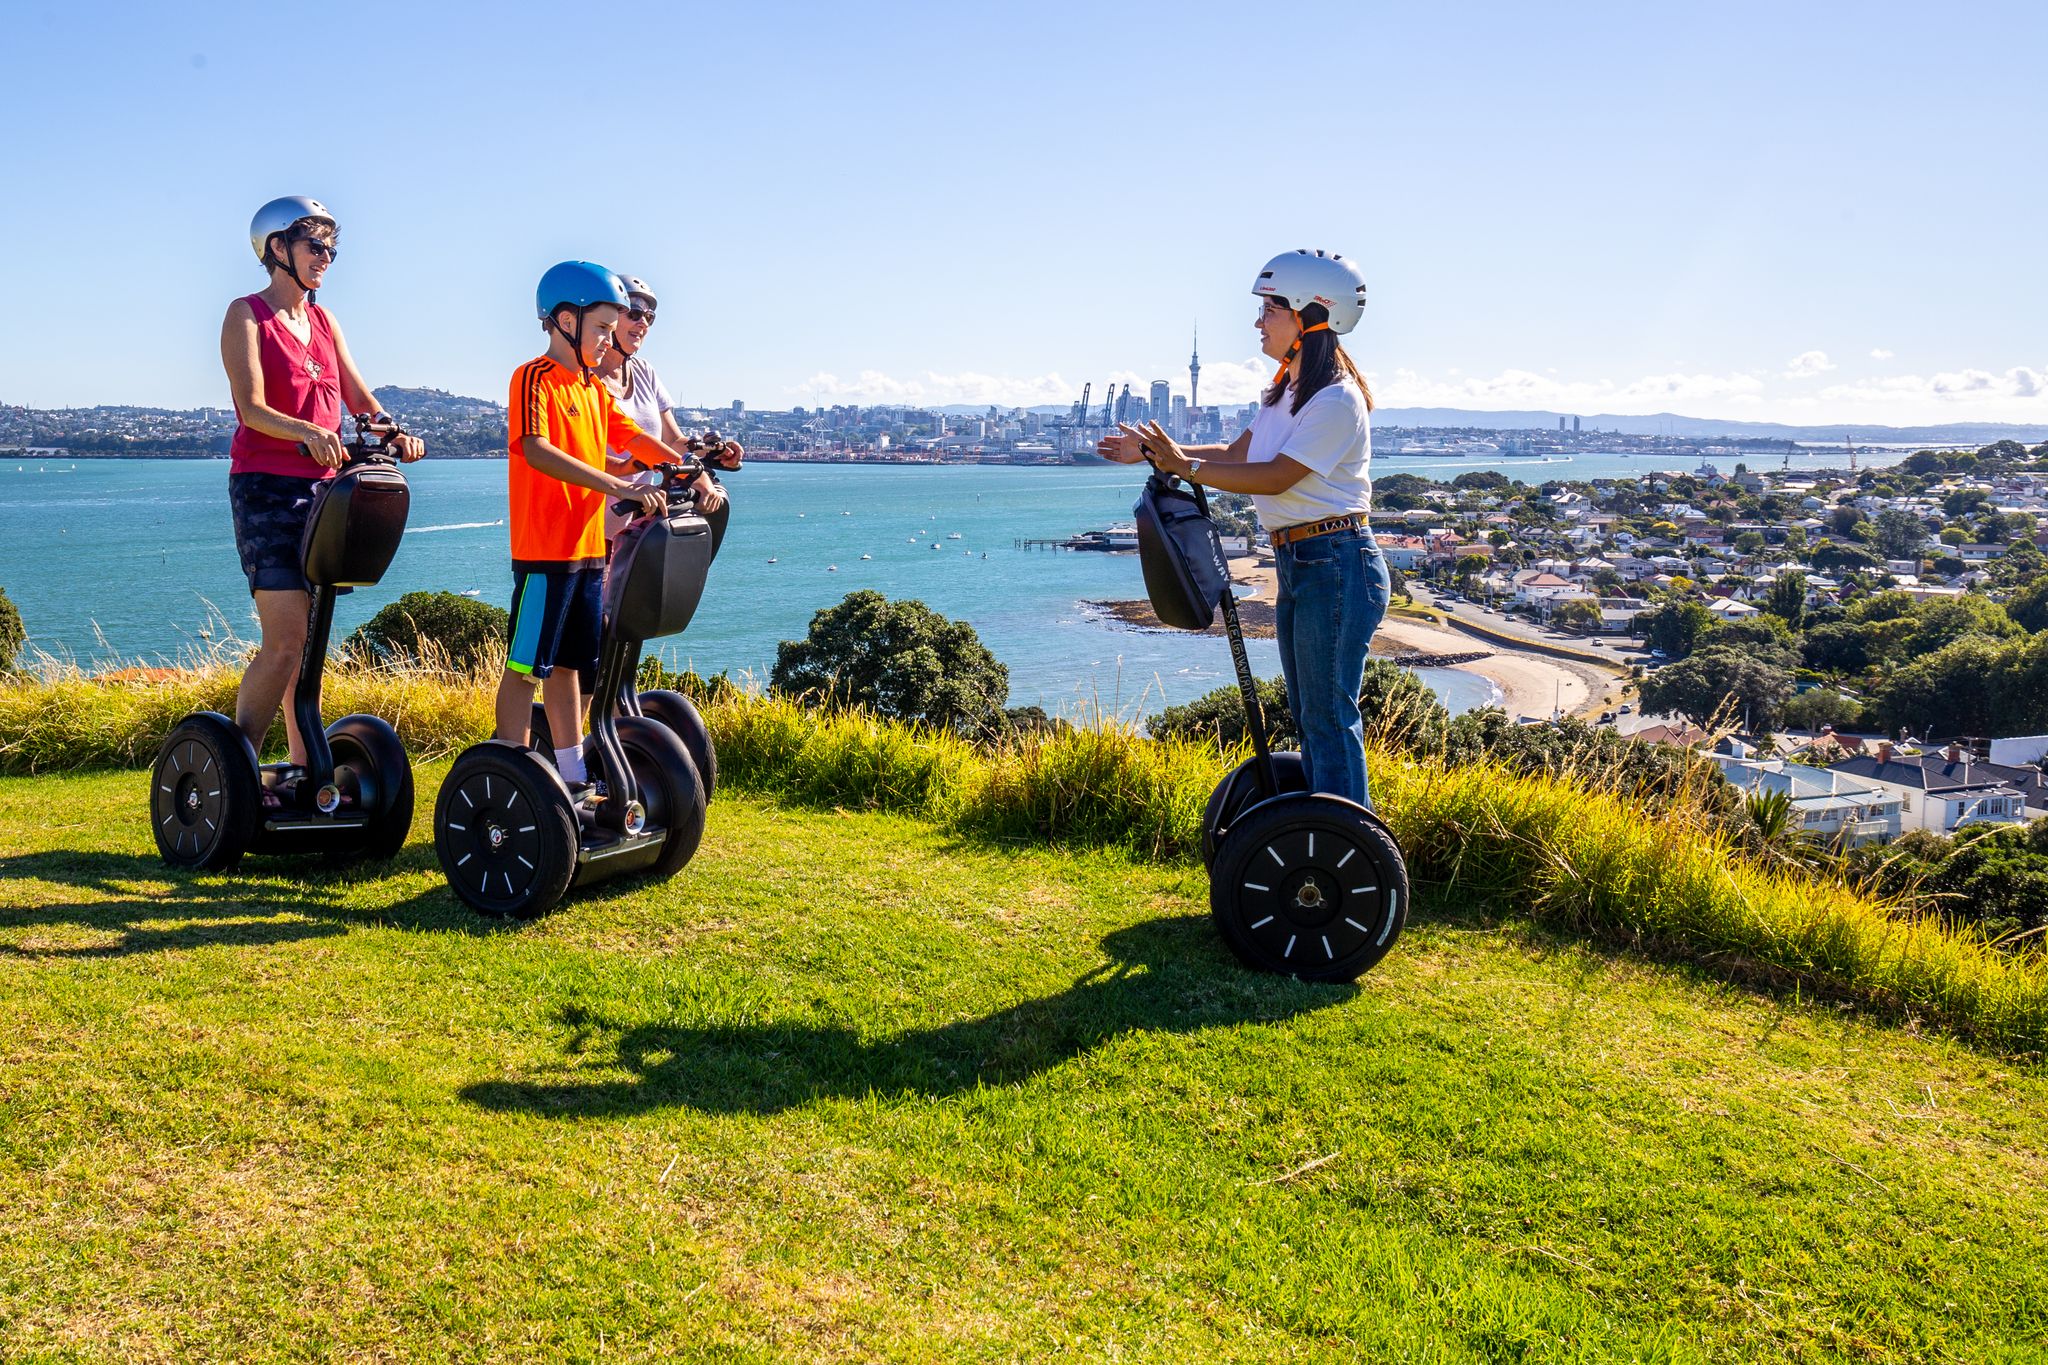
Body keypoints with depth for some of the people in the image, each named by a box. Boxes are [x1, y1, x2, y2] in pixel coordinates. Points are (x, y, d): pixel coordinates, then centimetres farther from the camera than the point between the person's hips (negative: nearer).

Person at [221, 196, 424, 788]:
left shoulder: (323, 321, 17)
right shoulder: (247, 315, -2)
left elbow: (359, 397, 11)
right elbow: (253, 409, -15)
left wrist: (395, 432, -9)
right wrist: (307, 433, -34)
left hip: (323, 486, 7)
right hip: (266, 488, -7)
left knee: (312, 638, 8)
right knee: (286, 639, -14)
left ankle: (301, 768, 14)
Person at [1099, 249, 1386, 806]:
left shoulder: (1336, 399, -16)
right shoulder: (1285, 392, 15)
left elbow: (1275, 477, -21)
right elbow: (1237, 455, 15)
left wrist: (1184, 466, -22)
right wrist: (1156, 453, 6)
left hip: (1337, 565, -10)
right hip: (1296, 564, 10)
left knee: (1329, 716, -7)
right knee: (1308, 714, 15)